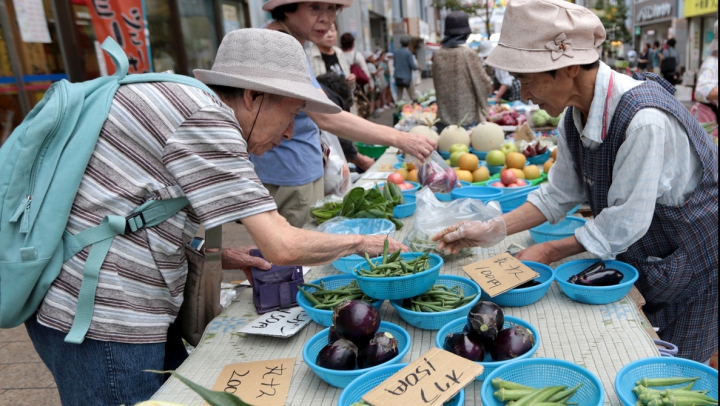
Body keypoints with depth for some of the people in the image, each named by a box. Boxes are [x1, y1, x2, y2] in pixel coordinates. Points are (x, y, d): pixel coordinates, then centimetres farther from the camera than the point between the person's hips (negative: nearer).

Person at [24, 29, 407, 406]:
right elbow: (283, 247, -22)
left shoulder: (180, 97, 10)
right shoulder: (206, 118, -18)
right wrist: (362, 242, -6)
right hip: (105, 325, -9)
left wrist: (215, 256, 7)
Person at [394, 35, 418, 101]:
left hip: (398, 78, 6)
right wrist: (417, 67, 9)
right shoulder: (408, 53, -11)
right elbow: (413, 66, -11)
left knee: (399, 97, 9)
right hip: (407, 78, -5)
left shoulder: (396, 53, 5)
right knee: (412, 97, 0)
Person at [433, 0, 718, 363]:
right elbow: (560, 194, -1)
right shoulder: (576, 116, -9)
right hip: (637, 260, 7)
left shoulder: (645, 121, -35)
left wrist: (550, 252, -19)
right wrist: (494, 230, -9)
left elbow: (625, 222, -28)